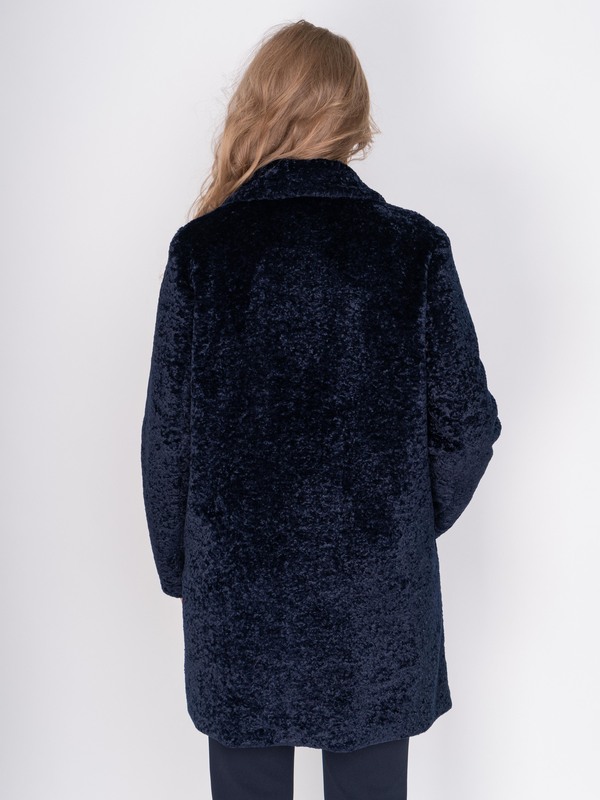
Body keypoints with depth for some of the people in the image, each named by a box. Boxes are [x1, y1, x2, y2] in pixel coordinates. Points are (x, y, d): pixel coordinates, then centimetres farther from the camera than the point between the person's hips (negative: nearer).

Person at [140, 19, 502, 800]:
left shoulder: (201, 248, -9)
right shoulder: (415, 246, -9)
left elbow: (165, 434, -5)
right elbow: (468, 421, -5)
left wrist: (177, 563, 9)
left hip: (237, 588, 0)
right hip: (377, 591, 0)